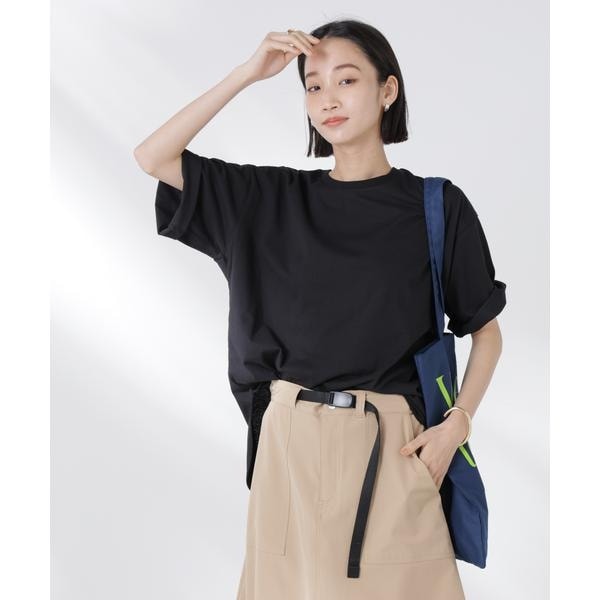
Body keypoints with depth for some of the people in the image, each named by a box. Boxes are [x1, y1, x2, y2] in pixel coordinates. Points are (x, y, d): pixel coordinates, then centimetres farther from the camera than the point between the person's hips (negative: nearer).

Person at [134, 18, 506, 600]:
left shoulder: (437, 205, 0)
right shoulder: (274, 197, 6)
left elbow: (486, 331, 6)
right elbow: (152, 157, 1)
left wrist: (456, 424, -9)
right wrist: (248, 73, -3)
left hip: (390, 445, -2)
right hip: (290, 439, 2)